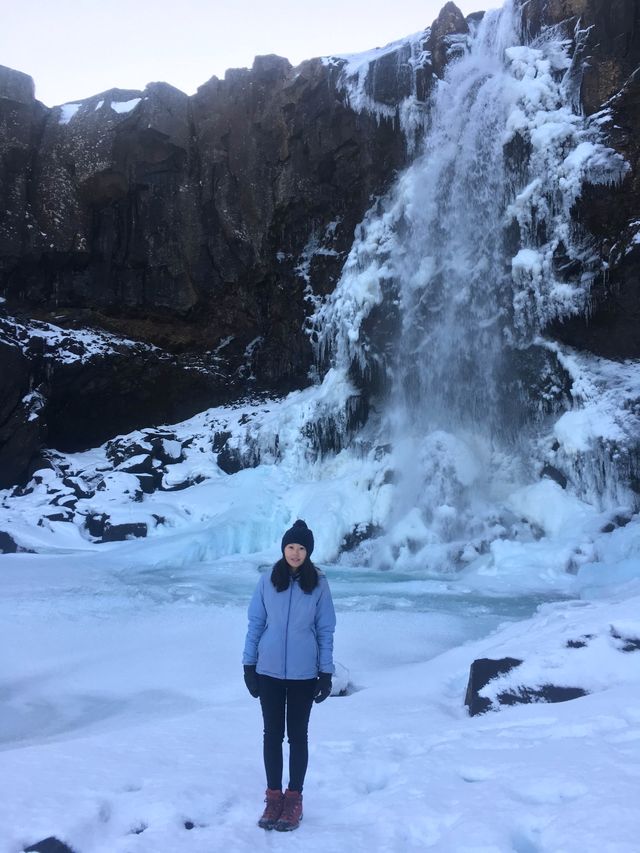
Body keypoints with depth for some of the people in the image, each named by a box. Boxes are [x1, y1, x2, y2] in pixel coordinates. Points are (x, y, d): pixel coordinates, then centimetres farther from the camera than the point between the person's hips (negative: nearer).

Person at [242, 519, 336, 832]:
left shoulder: (318, 584, -7)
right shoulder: (268, 581, -5)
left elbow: (325, 630, -2)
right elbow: (255, 624, 1)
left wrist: (326, 673, -3)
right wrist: (249, 664, 1)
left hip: (303, 674, -1)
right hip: (269, 671, 1)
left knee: (297, 736, 11)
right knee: (272, 734, 12)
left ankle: (294, 798, 25)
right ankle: (273, 796, 26)